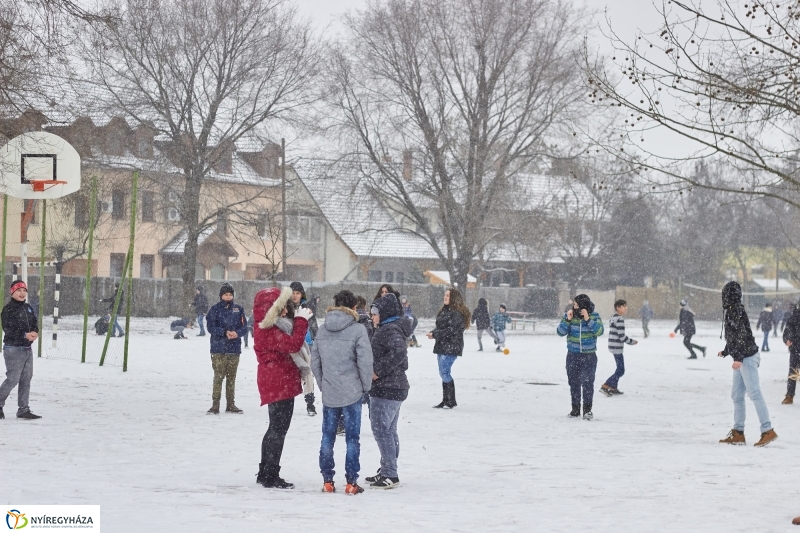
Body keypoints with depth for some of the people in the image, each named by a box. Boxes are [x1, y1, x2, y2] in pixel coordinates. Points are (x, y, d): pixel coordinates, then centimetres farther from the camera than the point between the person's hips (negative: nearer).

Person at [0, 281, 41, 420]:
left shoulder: (28, 308, 13)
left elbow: (35, 323, 13)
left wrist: (35, 333, -10)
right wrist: (25, 335, -25)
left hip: (27, 348, 8)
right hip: (13, 348, -8)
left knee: (26, 379, 8)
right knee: (13, 379, -9)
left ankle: (23, 409, 14)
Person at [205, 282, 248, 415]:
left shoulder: (238, 309, 8)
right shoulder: (215, 309, 0)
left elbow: (244, 326, 7)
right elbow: (210, 327, -4)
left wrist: (237, 333, -14)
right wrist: (225, 332, -16)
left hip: (234, 349, 3)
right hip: (218, 348, -3)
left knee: (231, 377, 8)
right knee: (218, 376, -7)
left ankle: (231, 404, 15)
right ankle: (215, 405, -4)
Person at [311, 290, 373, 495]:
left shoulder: (322, 330, 5)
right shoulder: (357, 330, -10)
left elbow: (315, 361, 8)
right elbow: (365, 362, -12)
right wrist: (366, 386, 2)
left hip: (328, 394, 4)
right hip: (352, 393, -4)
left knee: (327, 437, 11)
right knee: (352, 438, 4)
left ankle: (327, 481, 13)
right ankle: (351, 483, 4)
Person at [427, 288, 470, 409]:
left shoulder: (457, 313, -13)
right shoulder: (444, 311, 15)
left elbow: (451, 330, -19)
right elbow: (439, 326, 16)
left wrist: (435, 334, -15)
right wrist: (433, 333, -5)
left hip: (451, 347, -9)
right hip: (442, 346, 9)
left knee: (444, 372, -12)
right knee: (443, 373, 11)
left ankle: (451, 401, -5)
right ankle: (445, 400, 18)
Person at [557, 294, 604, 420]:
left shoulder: (594, 316, -4)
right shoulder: (569, 315, -1)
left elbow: (599, 331, -17)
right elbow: (560, 332, -5)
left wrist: (588, 319, -24)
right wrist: (567, 320, -18)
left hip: (589, 356, -2)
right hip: (573, 355, 2)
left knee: (587, 382, -10)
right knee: (574, 382, 7)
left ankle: (587, 409, -3)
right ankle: (575, 408, 18)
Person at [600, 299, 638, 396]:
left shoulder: (613, 318, 12)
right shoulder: (620, 319, -18)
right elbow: (622, 336, -21)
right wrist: (632, 341, -5)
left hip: (613, 347, 10)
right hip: (617, 348, -10)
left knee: (620, 369, 19)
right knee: (621, 370, -5)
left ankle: (613, 388, 25)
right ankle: (605, 387, -7)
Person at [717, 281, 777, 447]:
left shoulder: (736, 310, -13)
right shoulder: (732, 310, 15)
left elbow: (742, 334, -21)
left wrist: (738, 358, -24)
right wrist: (725, 352, 40)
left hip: (747, 357, -10)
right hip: (742, 358, 10)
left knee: (754, 393, -12)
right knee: (737, 395, 10)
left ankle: (768, 430, -13)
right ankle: (738, 433, 13)